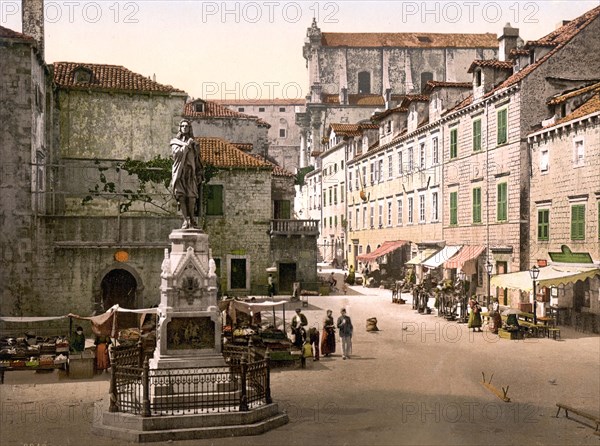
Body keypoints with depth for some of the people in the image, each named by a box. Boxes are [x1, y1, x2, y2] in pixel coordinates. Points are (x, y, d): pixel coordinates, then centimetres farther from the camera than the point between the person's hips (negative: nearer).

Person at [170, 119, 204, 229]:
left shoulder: (194, 143, 18)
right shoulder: (175, 141, 13)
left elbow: (197, 160, 16)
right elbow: (177, 153, -5)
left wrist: (200, 174, 9)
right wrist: (186, 145, -7)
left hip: (191, 172, 1)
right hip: (179, 172, -1)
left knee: (191, 196, -8)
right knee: (181, 196, -9)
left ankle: (191, 218, 4)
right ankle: (186, 220, -10)